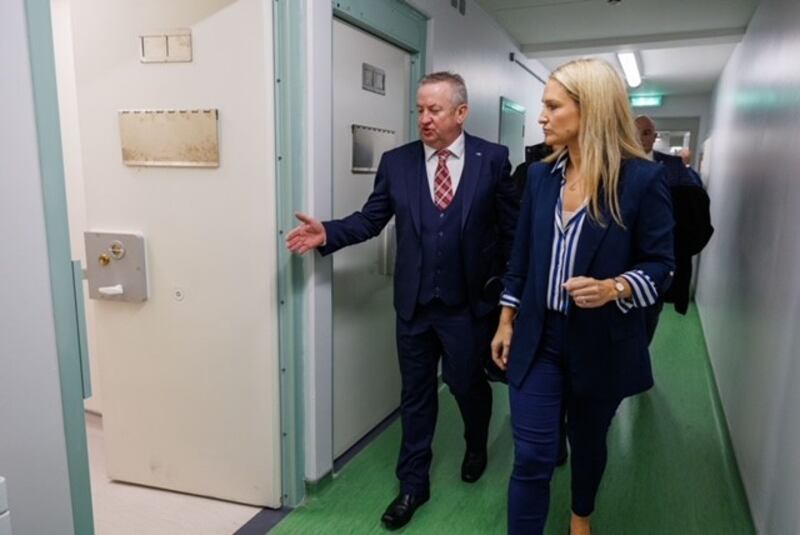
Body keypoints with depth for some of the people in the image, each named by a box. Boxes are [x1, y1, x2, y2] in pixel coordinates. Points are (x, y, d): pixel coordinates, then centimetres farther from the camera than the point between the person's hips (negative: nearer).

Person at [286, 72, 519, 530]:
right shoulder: (396, 162, 0)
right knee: (416, 394, 13)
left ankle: (476, 447, 50)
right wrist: (328, 233, -17)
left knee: (468, 383, 16)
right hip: (415, 302, 2)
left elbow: (511, 227, -2)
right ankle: (413, 483, 31)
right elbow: (371, 219, -1)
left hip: (470, 301, -1)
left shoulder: (493, 159, -5)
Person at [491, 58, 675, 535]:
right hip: (539, 338, 2)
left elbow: (660, 265, -8)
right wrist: (506, 322, 7)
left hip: (602, 343, -2)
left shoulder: (643, 179, -12)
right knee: (531, 457, 2)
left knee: (588, 441, 21)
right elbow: (522, 257, 6)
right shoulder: (540, 176, 1)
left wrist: (614, 289, -27)